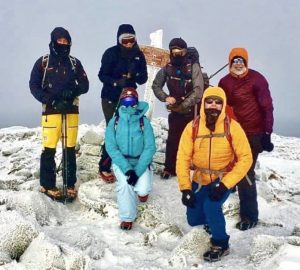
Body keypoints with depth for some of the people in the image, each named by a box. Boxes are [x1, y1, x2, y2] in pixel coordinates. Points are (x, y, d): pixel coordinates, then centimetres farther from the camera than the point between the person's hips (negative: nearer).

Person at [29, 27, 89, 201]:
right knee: (49, 149, -5)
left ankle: (70, 184, 12)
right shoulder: (43, 62, 4)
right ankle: (47, 185, 6)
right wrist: (50, 100, -11)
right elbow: (34, 85, 2)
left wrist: (73, 91, -13)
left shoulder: (75, 63, 11)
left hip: (72, 109, 2)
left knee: (70, 149, 3)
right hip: (51, 110, -2)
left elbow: (84, 85, 8)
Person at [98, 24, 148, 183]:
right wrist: (117, 82, -27)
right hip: (110, 98, -4)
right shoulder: (111, 53, -9)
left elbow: (144, 78, 3)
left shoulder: (138, 55, 2)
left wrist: (135, 76, -20)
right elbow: (102, 75, -10)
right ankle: (104, 168, 4)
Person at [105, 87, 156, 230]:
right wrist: (127, 169, -22)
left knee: (142, 190, -21)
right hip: (121, 161, 0)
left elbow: (150, 148, -11)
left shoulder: (144, 121, -8)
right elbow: (111, 148, -11)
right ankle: (127, 217, -5)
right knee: (125, 184, -27)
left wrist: (137, 171, -21)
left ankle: (141, 191, 20)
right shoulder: (114, 122, -6)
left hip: (141, 162, 0)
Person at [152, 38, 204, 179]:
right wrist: (165, 98, -7)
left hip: (192, 110, -3)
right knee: (172, 140, 6)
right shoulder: (167, 68, 2)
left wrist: (182, 105, -19)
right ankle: (169, 168, 17)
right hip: (175, 111, 3)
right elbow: (156, 86, 12)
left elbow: (198, 91, -17)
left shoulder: (193, 67, -10)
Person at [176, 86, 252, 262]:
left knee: (211, 207, -27)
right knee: (194, 219, 9)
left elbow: (245, 158, -18)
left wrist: (225, 184, -26)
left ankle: (221, 244, -1)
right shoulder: (192, 127, -15)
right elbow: (183, 158, -12)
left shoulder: (232, 127, -20)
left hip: (224, 179, -3)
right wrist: (185, 188, -20)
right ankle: (213, 218, 45)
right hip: (200, 180, 3)